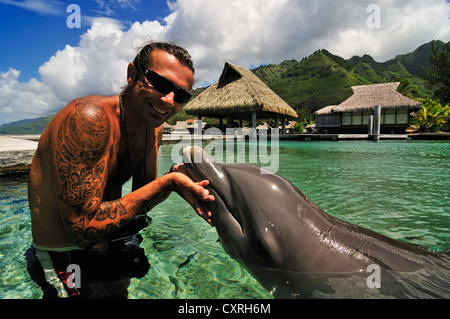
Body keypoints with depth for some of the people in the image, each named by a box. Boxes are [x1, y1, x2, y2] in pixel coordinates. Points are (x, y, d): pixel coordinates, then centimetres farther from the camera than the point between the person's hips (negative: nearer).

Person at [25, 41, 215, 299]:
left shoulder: (154, 129, -3)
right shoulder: (89, 117, -28)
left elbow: (140, 204, 1)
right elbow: (84, 227, -30)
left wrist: (177, 177, -17)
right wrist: (167, 182, -30)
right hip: (66, 264, -7)